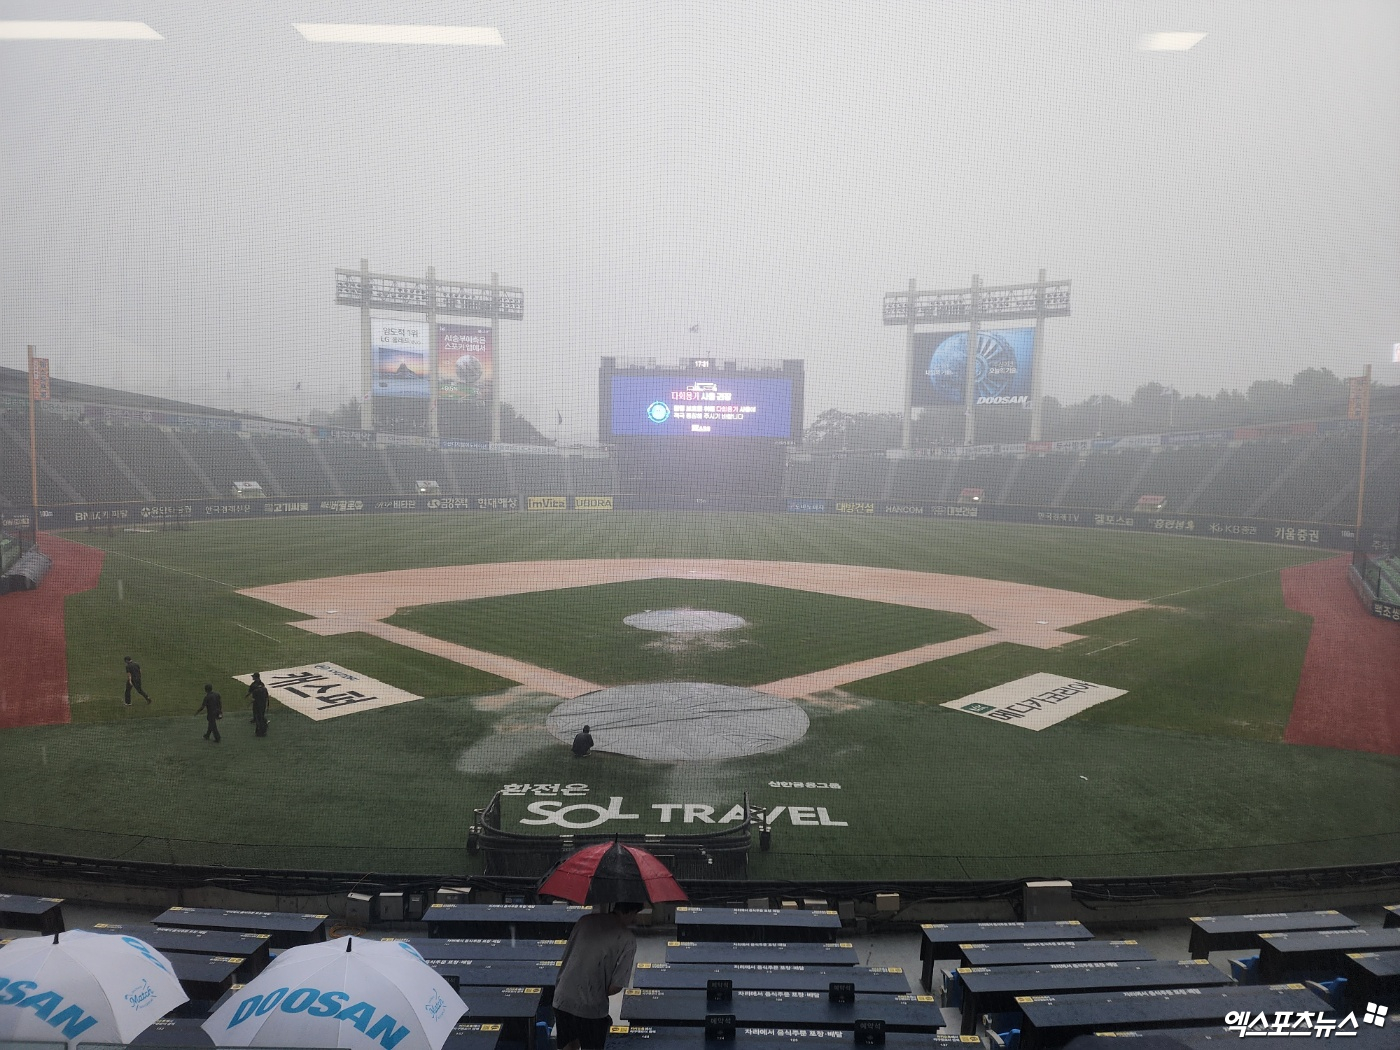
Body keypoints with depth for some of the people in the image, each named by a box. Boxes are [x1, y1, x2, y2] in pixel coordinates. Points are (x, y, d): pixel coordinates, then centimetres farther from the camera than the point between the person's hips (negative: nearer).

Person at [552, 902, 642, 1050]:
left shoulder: (585, 920, 2)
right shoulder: (627, 940, -12)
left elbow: (565, 956, 7)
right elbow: (616, 986, -14)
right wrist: (600, 993, 6)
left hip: (562, 1000, 5)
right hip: (591, 1008, -5)